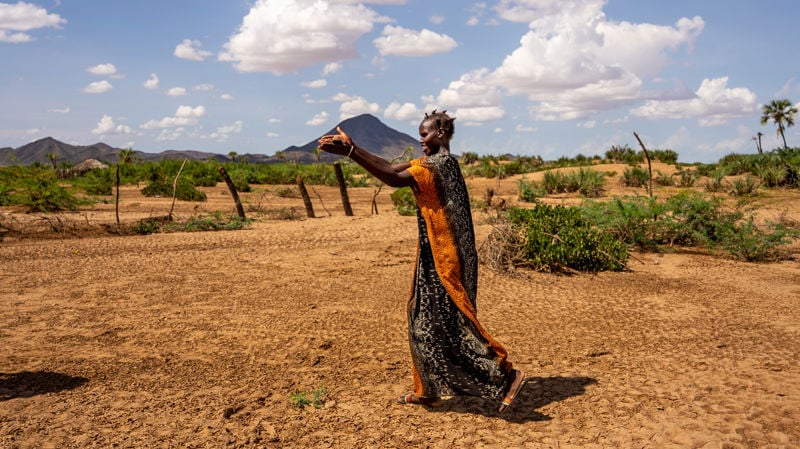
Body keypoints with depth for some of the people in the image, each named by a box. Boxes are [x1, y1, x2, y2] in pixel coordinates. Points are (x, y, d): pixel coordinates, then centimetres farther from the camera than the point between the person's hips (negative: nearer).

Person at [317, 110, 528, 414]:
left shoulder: (436, 165, -17)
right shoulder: (434, 162, 13)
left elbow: (393, 179, -29)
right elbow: (393, 168, 11)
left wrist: (349, 152, -31)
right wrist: (353, 148, 5)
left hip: (444, 261, -10)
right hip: (436, 258, 10)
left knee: (451, 325, -4)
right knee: (425, 321, 15)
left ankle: (507, 375, 4)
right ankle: (427, 390, 26)